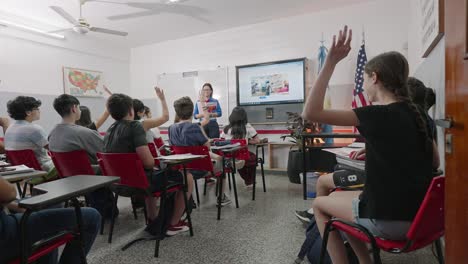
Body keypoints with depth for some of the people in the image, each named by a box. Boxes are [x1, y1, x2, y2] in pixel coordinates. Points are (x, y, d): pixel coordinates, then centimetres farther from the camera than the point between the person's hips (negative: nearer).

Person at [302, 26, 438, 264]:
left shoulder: (376, 115, -18)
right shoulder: (418, 115, 5)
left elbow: (310, 113, -25)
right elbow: (433, 161, 18)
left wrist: (330, 63, -22)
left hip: (390, 221, -8)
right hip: (419, 214, 8)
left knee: (320, 204, 14)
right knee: (336, 197, 25)